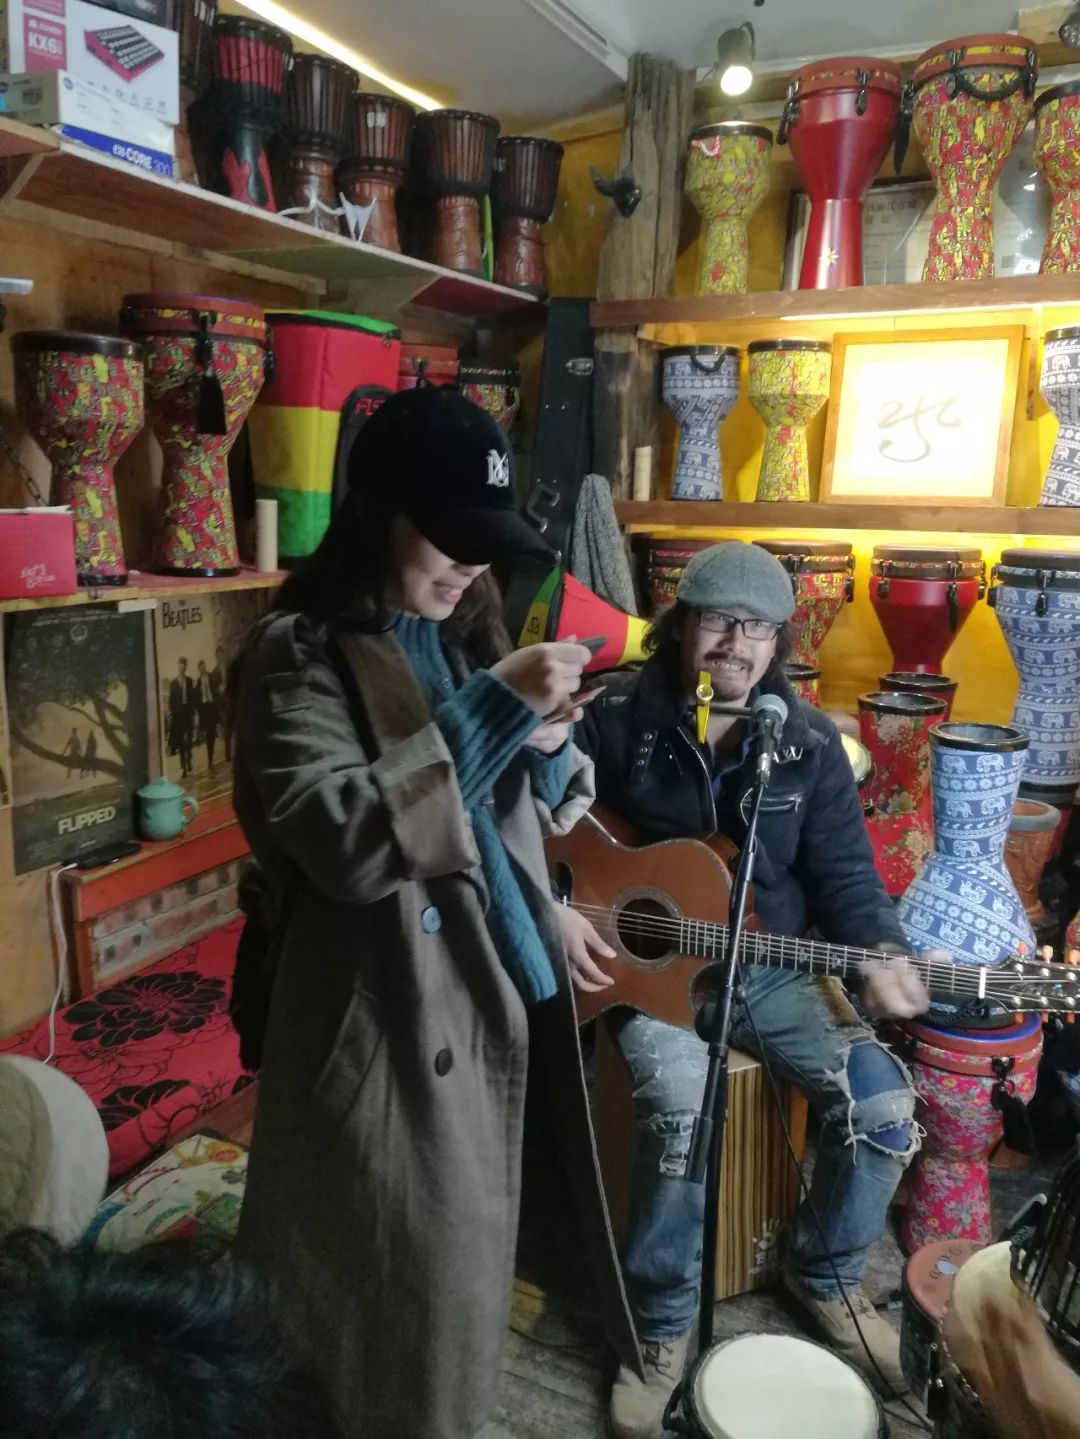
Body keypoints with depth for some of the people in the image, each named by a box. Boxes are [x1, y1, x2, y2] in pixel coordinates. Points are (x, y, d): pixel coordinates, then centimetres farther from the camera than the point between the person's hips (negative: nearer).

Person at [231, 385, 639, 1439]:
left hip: (496, 992, 7)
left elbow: (526, 816, 15)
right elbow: (342, 840, -25)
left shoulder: (464, 634, 10)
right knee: (414, 1273, 8)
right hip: (385, 1016, -7)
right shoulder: (299, 656, -12)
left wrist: (544, 744, -7)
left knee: (466, 1252, 21)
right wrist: (492, 708, -24)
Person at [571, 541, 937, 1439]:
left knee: (885, 1104, -11)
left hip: (770, 965, 4)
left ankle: (826, 1276, 21)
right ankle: (663, 1326, -2)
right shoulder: (618, 717, -8)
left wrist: (883, 957, -18)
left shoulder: (809, 742, -1)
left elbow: (846, 872, 0)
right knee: (682, 1106, -30)